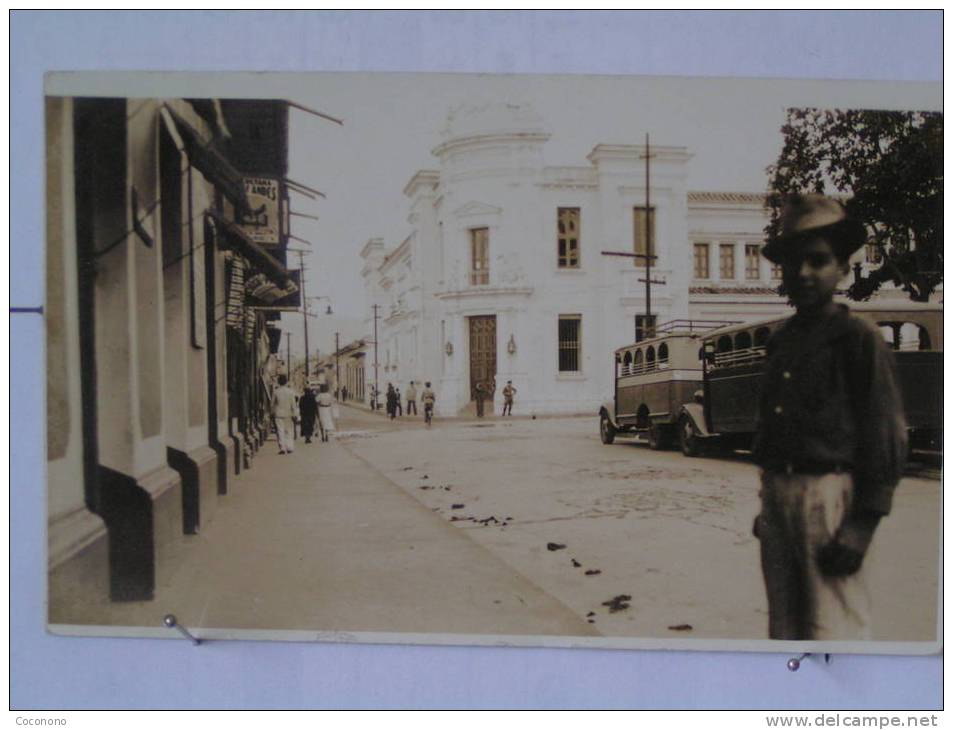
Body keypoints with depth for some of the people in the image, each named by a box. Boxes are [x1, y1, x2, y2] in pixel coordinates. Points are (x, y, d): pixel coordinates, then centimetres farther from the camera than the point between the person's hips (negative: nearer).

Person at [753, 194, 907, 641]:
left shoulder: (859, 339, -6)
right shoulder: (781, 341, 14)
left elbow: (887, 438, -9)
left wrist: (863, 523, -14)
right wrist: (768, 504, 17)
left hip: (829, 492, -7)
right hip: (778, 492, 7)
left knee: (835, 630, -4)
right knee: (785, 629, 16)